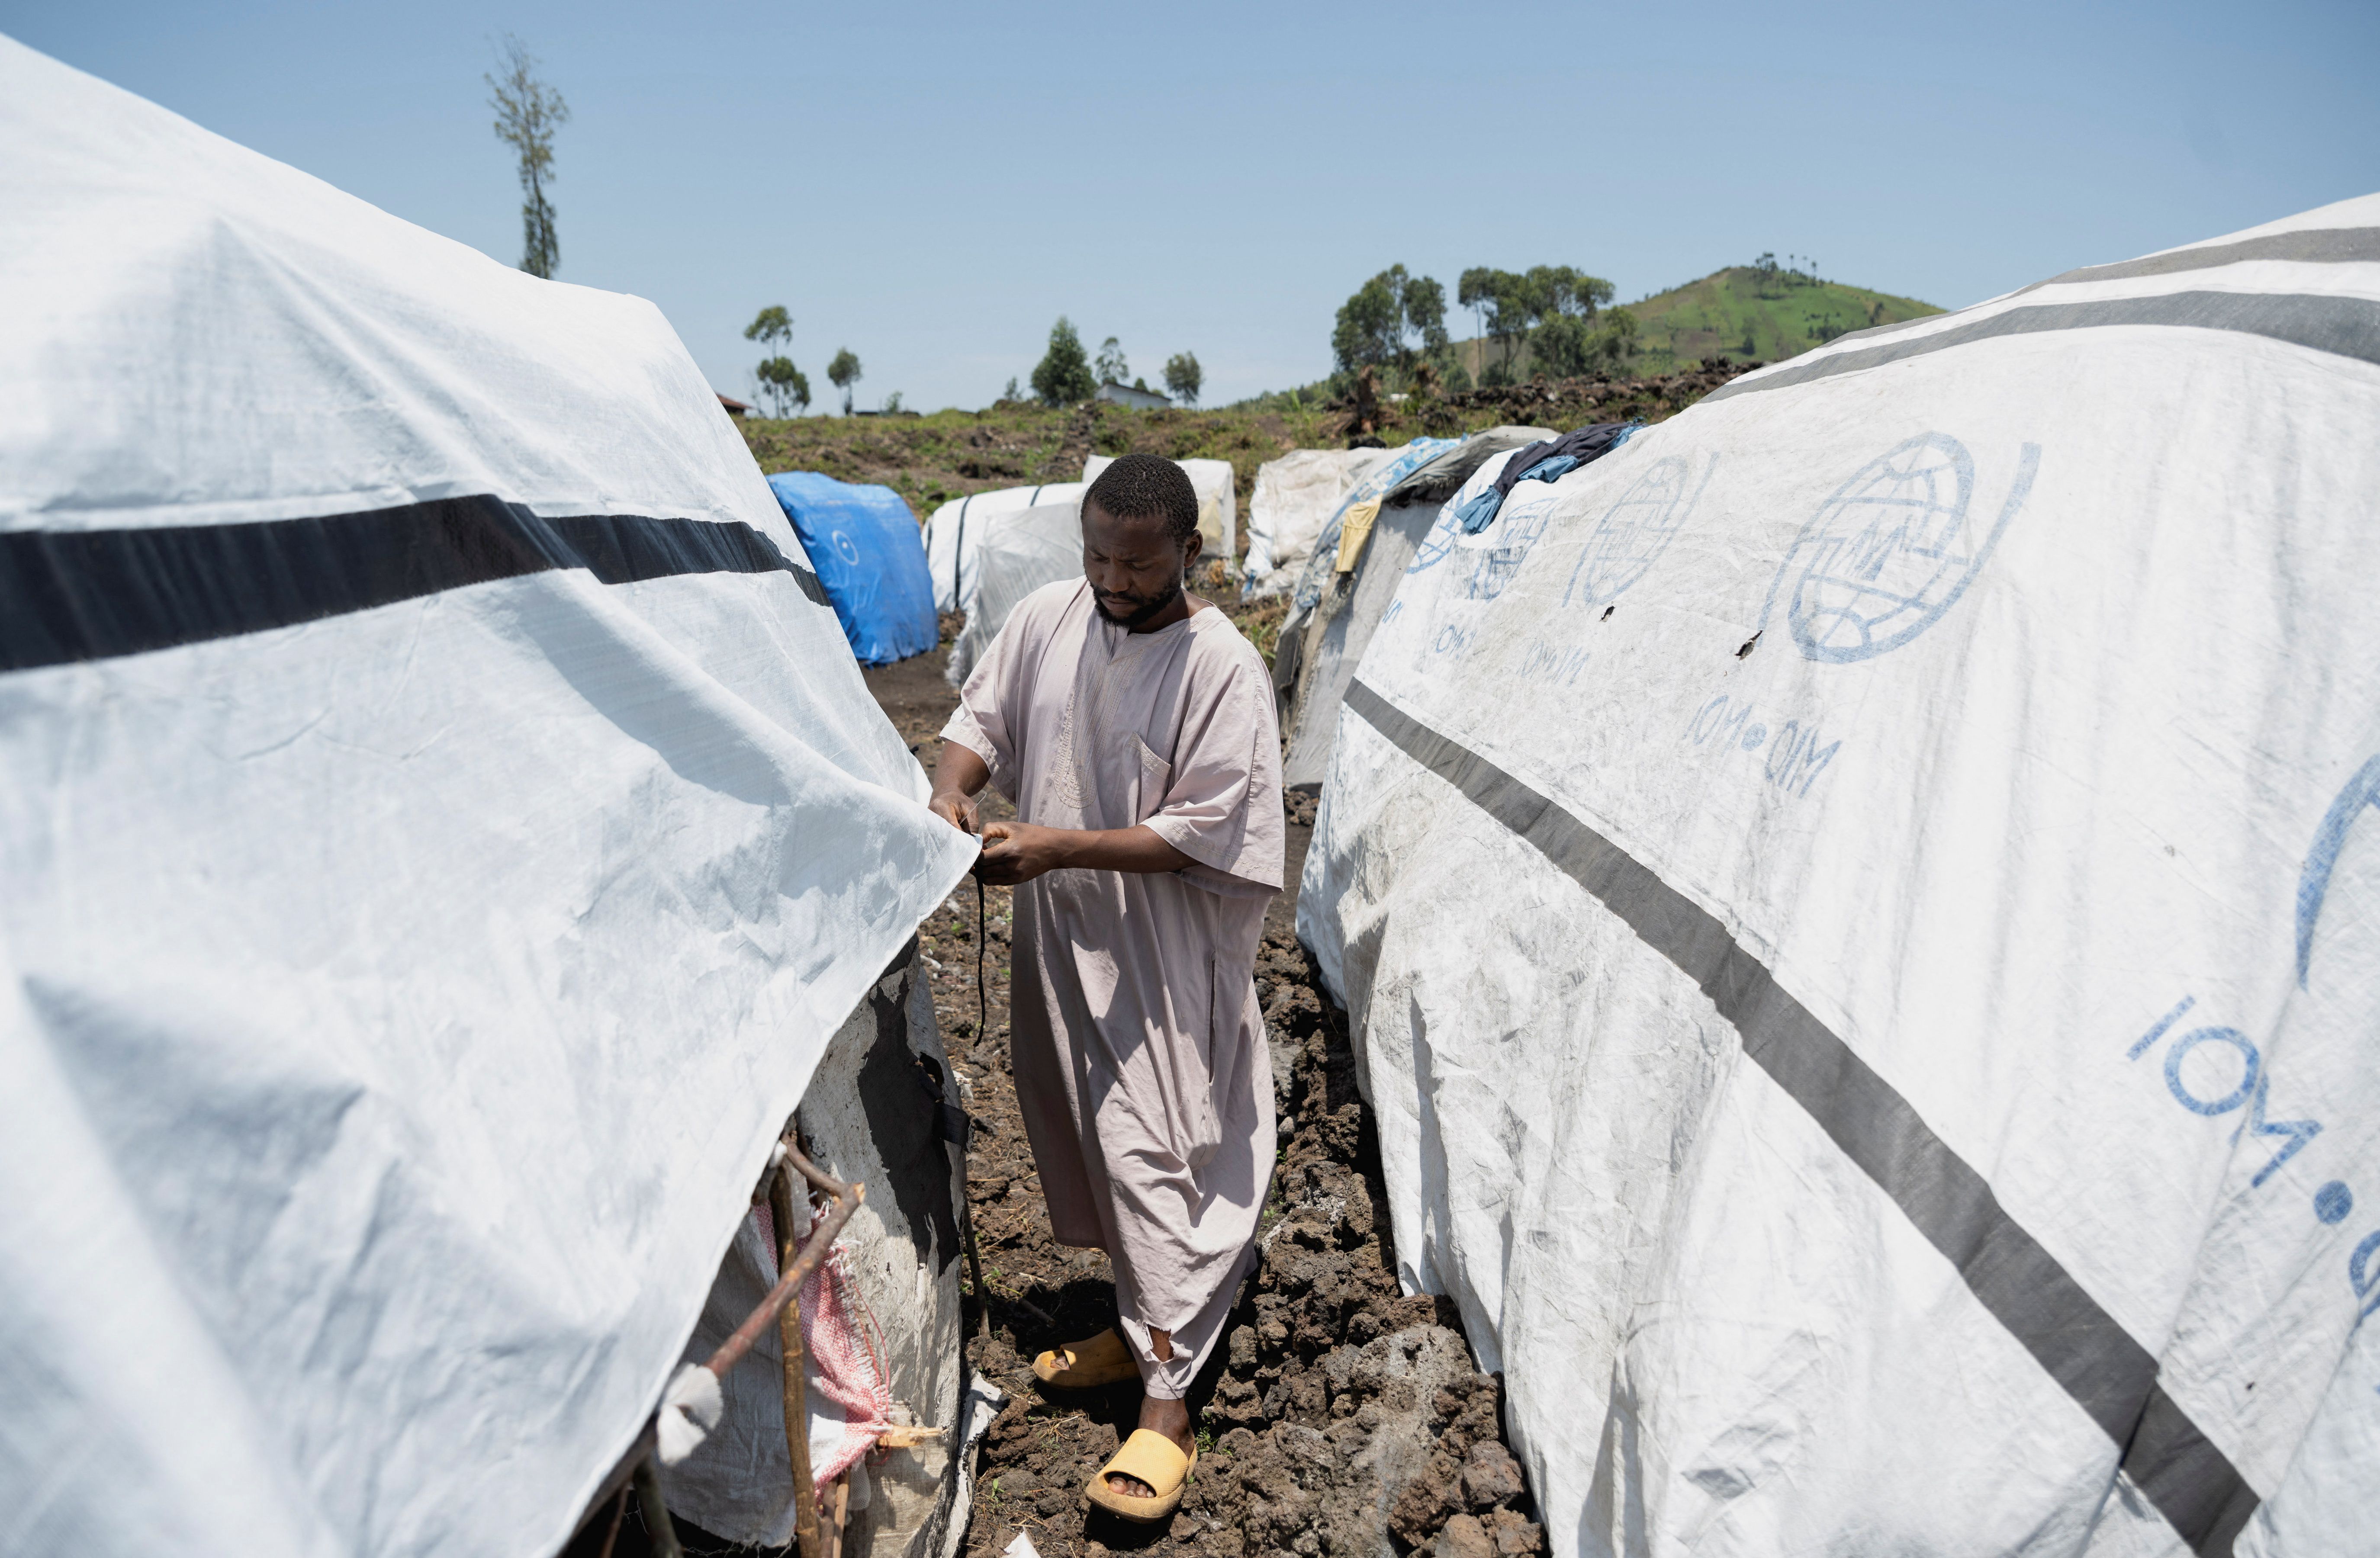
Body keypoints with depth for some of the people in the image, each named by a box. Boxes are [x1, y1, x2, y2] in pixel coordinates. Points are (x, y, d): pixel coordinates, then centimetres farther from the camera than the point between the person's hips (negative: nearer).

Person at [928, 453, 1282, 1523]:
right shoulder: (1047, 617, -1)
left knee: (1152, 1152, -5)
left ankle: (1166, 1408, 7)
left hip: (1161, 957, -6)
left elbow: (1202, 832, -19)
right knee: (1081, 1136, 18)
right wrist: (950, 793, -12)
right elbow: (982, 719, 10)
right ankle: (1141, 1323, 39)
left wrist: (1058, 848, -25)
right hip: (1057, 932, 7)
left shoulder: (1222, 669, -17)